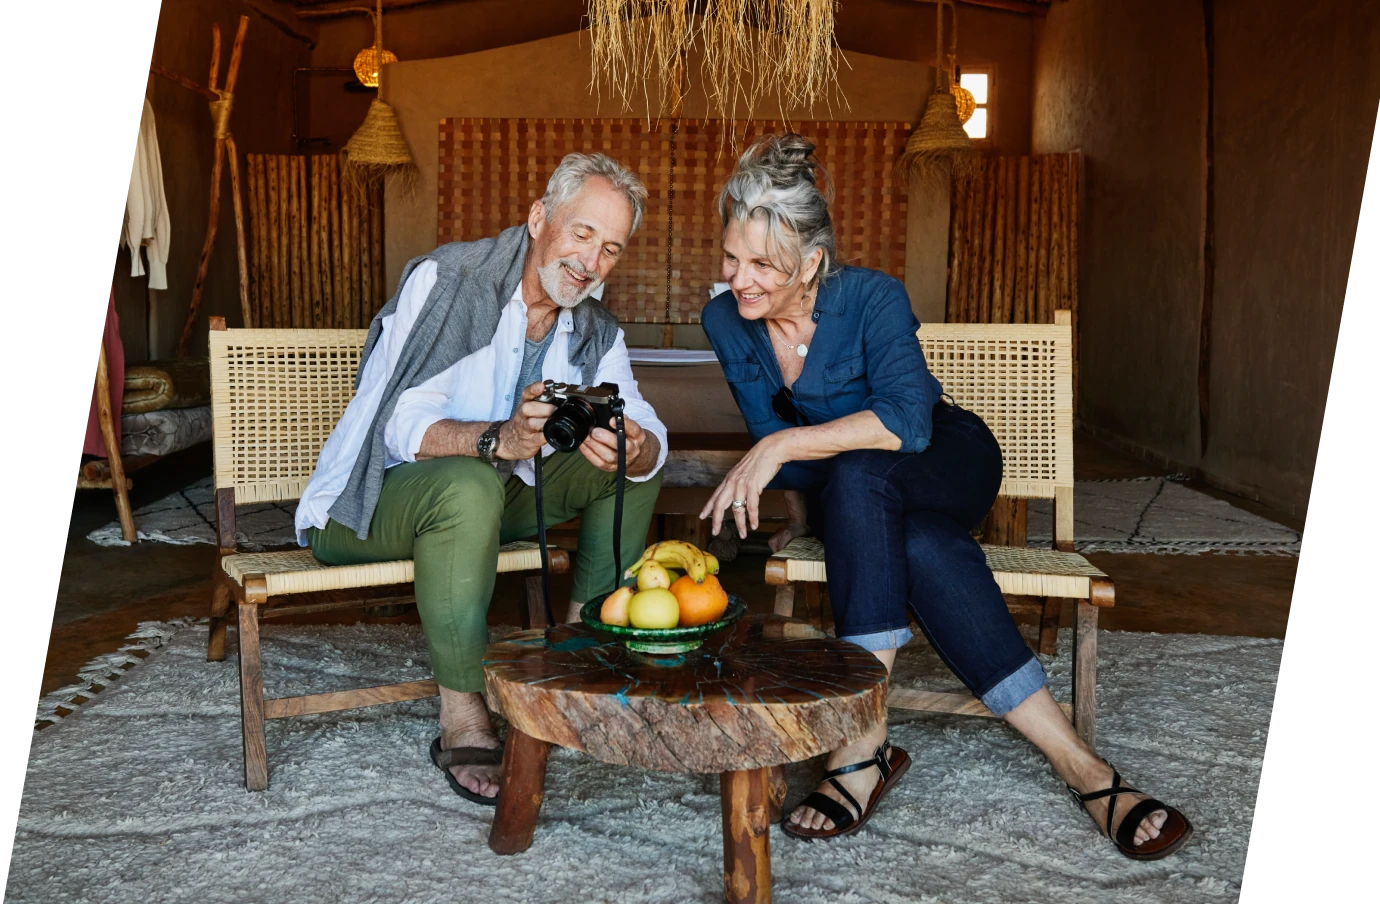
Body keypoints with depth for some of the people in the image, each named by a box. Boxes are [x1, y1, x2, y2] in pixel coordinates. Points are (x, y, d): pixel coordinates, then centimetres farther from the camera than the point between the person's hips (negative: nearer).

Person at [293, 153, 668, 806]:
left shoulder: (595, 333, 2)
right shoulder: (445, 280, -17)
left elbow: (650, 433, -9)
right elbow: (405, 427, -27)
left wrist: (634, 450, -34)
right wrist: (499, 438, -46)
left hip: (498, 493, 6)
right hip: (373, 501, -6)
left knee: (637, 463, -4)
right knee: (470, 485, -38)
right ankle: (463, 721, -26)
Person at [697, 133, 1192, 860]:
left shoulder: (871, 297, -22)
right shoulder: (725, 322, -8)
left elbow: (907, 420, -35)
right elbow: (769, 434, 3)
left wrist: (785, 445, -40)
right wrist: (800, 519, 1)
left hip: (945, 459, -3)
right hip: (848, 497, 3)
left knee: (856, 477, -40)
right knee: (926, 549, -35)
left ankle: (863, 746, -38)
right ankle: (1078, 765, -35)